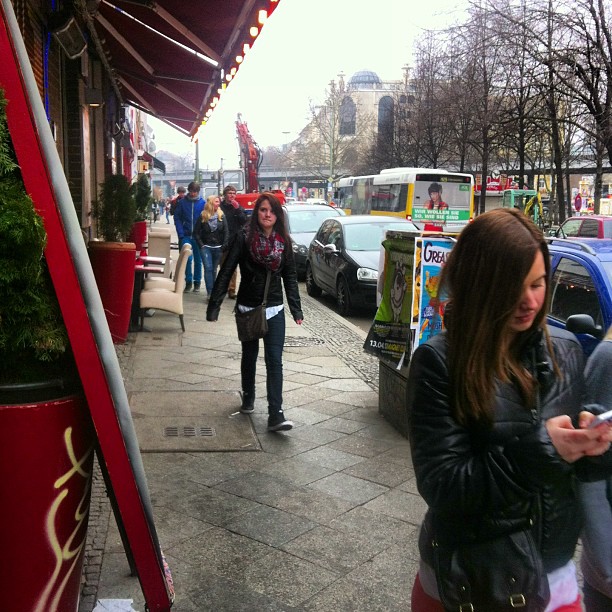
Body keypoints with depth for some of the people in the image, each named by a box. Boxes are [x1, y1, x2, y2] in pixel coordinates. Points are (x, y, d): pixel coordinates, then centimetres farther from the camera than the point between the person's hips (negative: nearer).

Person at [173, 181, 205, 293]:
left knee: (198, 260, 8)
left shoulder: (203, 203, -1)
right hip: (186, 236, 0)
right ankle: (188, 281, 7)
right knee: (187, 258, -7)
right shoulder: (182, 202, 1)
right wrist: (181, 234, -9)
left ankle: (197, 282, 18)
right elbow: (177, 218, 0)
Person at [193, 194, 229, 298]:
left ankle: (213, 292, 17)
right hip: (206, 247, -2)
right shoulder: (202, 216, -1)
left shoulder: (221, 216, 4)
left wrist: (224, 245, -6)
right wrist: (201, 245, -5)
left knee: (214, 270, 9)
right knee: (208, 269, -12)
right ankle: (210, 293, -14)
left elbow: (226, 231, 2)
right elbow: (196, 232, 2)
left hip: (218, 247, 2)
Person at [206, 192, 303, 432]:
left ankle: (276, 415, -7)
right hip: (247, 308, -1)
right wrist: (214, 306, -16)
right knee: (249, 356, 16)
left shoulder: (284, 242, -1)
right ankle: (248, 397, 39)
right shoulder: (243, 238, -10)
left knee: (274, 361, -6)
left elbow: (290, 277, 6)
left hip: (274, 309, 1)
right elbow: (226, 273, -11)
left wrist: (296, 309, 4)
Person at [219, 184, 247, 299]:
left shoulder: (239, 208, 8)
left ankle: (232, 290, 3)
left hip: (235, 241, 1)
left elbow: (244, 221, -4)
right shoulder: (220, 207, 0)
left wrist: (237, 209, -14)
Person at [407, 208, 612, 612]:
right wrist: (539, 450, -27)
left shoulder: (567, 351, -3)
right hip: (466, 578, -4)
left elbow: (574, 469, 6)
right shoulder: (439, 363, -17)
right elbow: (441, 486, -20)